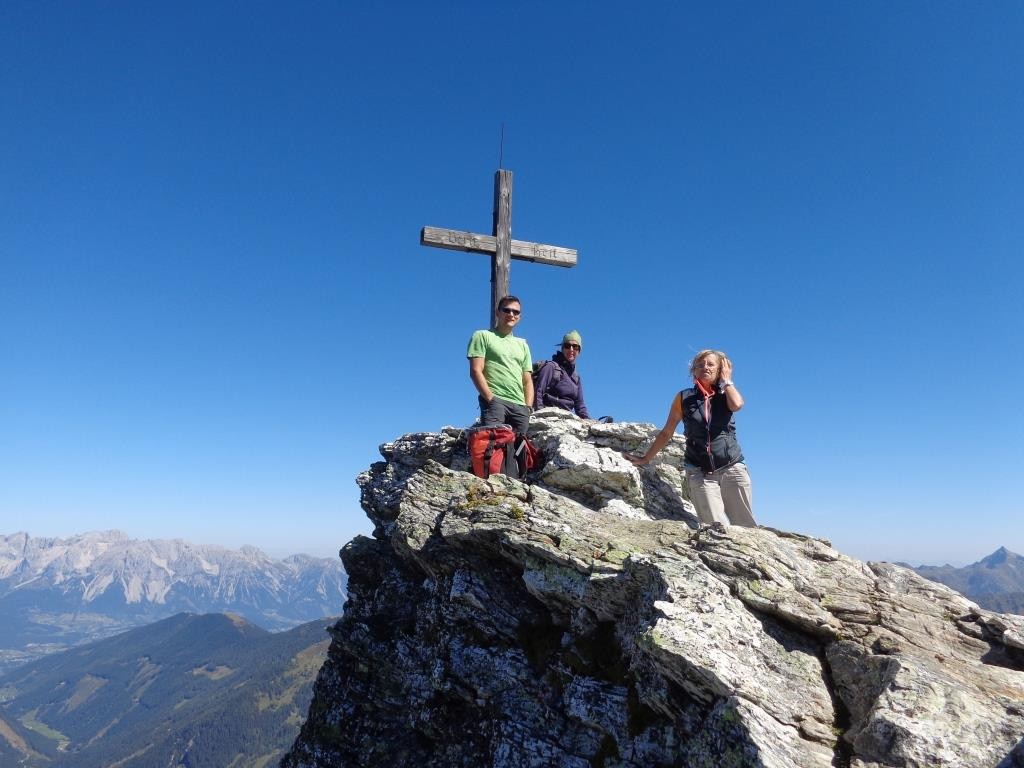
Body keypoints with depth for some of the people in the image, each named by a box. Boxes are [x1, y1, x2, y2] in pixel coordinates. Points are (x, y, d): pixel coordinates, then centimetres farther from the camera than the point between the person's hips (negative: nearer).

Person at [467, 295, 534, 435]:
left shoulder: (523, 345, 26)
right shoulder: (482, 336, 10)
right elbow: (476, 371, -2)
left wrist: (528, 407, 6)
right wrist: (491, 399, -12)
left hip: (520, 405, 5)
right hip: (494, 400, -5)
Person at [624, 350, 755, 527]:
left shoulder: (726, 395, 8)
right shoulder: (684, 398, 6)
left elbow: (737, 404, -17)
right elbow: (666, 433, 12)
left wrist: (727, 380, -1)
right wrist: (644, 459, 12)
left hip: (732, 468, 1)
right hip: (699, 473, -1)